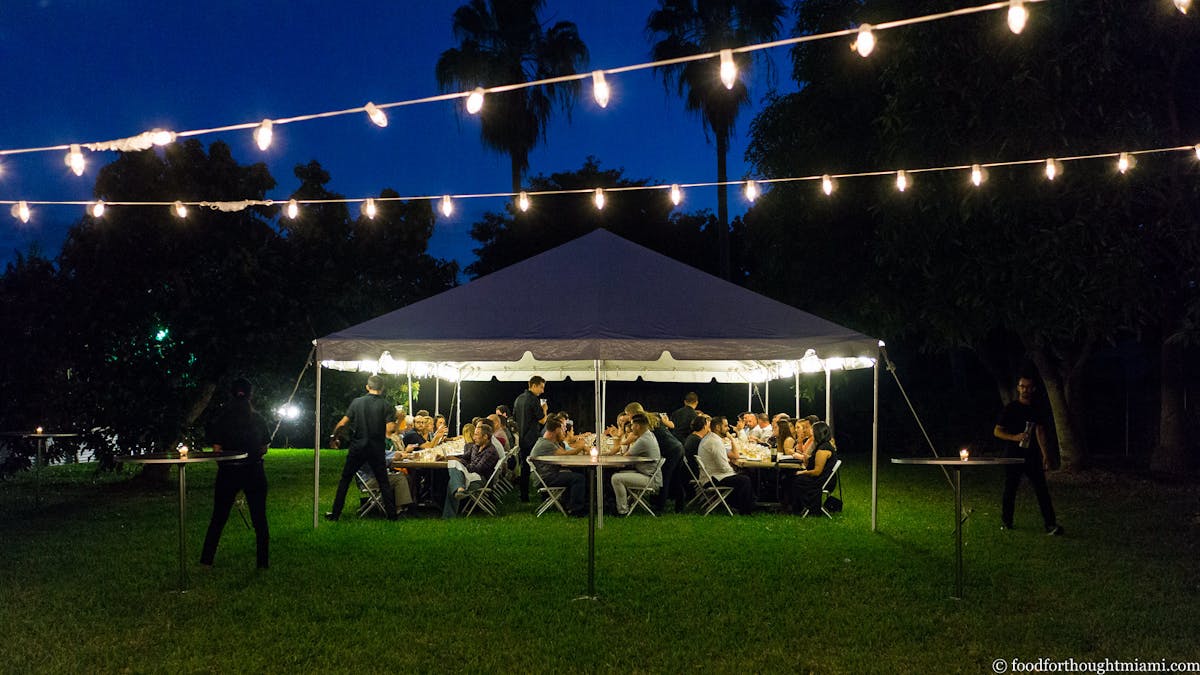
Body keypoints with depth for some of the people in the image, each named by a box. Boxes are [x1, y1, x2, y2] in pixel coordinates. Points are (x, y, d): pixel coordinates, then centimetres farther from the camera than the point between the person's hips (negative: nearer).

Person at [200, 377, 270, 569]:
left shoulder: (221, 420, -6)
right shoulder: (258, 420, -1)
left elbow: (216, 450, -7)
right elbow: (264, 449, 3)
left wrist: (223, 463, 11)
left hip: (228, 472, -1)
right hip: (254, 472, 1)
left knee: (218, 519, 12)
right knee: (259, 519, 8)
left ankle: (206, 560, 16)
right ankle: (262, 562, 10)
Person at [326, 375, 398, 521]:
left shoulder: (357, 402, -3)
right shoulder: (385, 404, -4)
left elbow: (342, 423, -3)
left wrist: (334, 435, 12)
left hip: (357, 448, 0)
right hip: (377, 449, 0)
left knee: (345, 480, 11)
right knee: (383, 481, 9)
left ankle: (335, 513, 11)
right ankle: (391, 514, 6)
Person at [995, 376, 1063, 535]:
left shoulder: (1036, 410, 9)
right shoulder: (1010, 409, -2)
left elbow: (1040, 431, 3)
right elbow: (997, 431, -3)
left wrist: (1044, 454, -5)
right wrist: (1015, 437, -18)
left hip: (1032, 456, 3)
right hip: (1013, 456, -3)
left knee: (1042, 490, -5)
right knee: (1010, 490, 5)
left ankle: (1050, 525, -9)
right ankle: (1006, 522, 20)